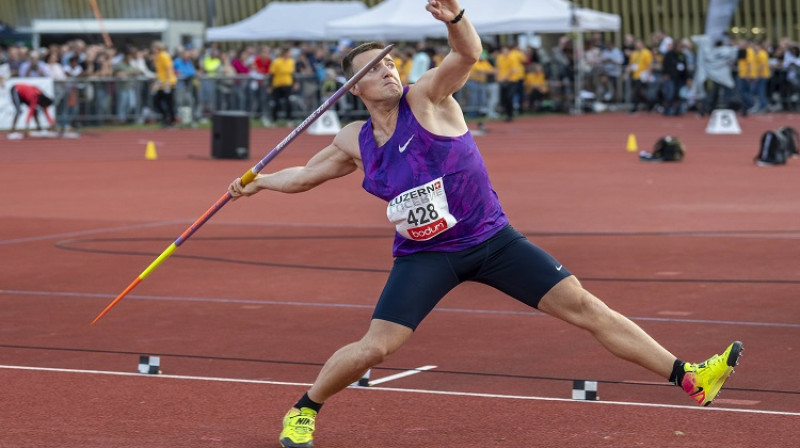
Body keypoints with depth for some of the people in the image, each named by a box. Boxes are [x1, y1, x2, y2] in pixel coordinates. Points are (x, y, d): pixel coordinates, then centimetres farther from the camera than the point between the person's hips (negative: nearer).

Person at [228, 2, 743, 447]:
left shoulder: (426, 99, -9)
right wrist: (259, 181, 12)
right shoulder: (354, 142, 1)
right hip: (425, 255, 2)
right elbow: (306, 174, 21)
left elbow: (469, 53, -28)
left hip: (492, 239, -1)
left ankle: (689, 377, -6)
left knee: (585, 306, -7)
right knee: (375, 347, -11)